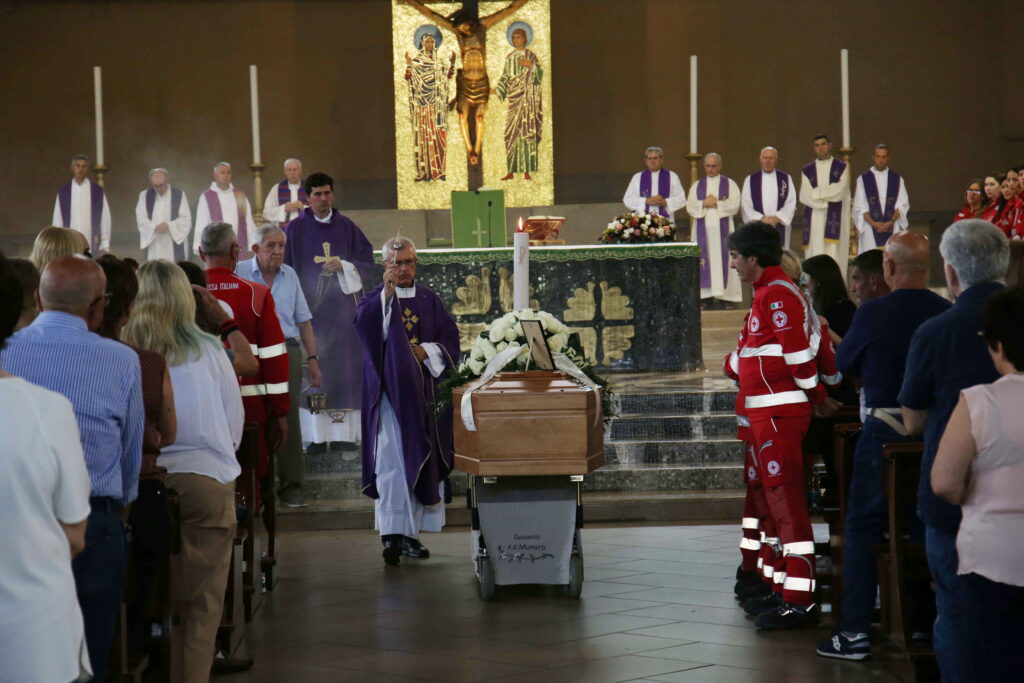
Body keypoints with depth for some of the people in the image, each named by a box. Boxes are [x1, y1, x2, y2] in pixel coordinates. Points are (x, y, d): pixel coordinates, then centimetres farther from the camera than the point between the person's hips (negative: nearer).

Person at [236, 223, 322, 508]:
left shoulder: (290, 275, 13)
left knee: (289, 420, 0)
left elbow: (303, 320, 16)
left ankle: (291, 486, 6)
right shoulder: (238, 273, 0)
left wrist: (313, 359, 12)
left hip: (287, 353, 3)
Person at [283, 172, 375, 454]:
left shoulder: (347, 227, 9)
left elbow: (368, 264, 8)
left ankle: (342, 433, 2)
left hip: (342, 306, 2)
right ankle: (316, 436, -4)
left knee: (344, 367, -1)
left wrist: (344, 266, -10)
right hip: (310, 306, -2)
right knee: (312, 370, -6)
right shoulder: (296, 229, 4)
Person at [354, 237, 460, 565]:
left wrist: (426, 351, -9)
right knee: (391, 461, -11)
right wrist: (387, 293, -25)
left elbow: (450, 339, 8)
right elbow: (365, 326, -18)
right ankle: (391, 534, -13)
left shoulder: (430, 301, 14)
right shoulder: (377, 298, 4)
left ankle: (411, 532, 12)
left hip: (424, 393, 4)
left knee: (422, 461, 4)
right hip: (390, 391, -4)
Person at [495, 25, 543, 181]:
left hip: (527, 97, -4)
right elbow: (505, 77, 15)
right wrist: (497, 90, 0)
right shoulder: (509, 57, 14)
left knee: (527, 131, -8)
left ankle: (527, 171, -8)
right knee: (511, 132, -1)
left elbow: (539, 74, -6)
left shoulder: (531, 56, 2)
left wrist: (531, 66, -24)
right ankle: (511, 171, 3)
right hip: (513, 98, 4)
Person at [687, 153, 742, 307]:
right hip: (702, 229, 2)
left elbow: (734, 206, -4)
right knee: (703, 261, -2)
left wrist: (716, 203, -11)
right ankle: (704, 296, 0)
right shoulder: (697, 186, 13)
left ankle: (726, 295, -3)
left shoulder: (730, 184, 7)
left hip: (722, 229, -2)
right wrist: (704, 203, -12)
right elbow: (690, 207, 4)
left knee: (723, 259, -5)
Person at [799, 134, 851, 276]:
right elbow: (804, 196, 0)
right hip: (814, 220, 2)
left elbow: (840, 191, -6)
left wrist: (816, 192, -2)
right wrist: (826, 202, -9)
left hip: (835, 220, -2)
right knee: (815, 257, -3)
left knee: (834, 255, -9)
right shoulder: (808, 170, 13)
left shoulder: (842, 167, 8)